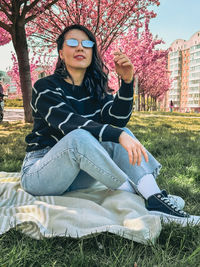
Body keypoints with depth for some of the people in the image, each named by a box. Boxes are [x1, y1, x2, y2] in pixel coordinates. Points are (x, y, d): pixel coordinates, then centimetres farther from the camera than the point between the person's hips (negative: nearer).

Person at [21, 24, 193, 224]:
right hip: (38, 173, -5)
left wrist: (127, 81, -24)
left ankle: (154, 198, -25)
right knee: (80, 136, -34)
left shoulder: (94, 89, 7)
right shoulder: (45, 87, -10)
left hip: (77, 177, 5)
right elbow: (68, 123, -27)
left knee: (120, 133, -15)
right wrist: (118, 136, -38)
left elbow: (117, 119, -10)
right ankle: (134, 194, -25)